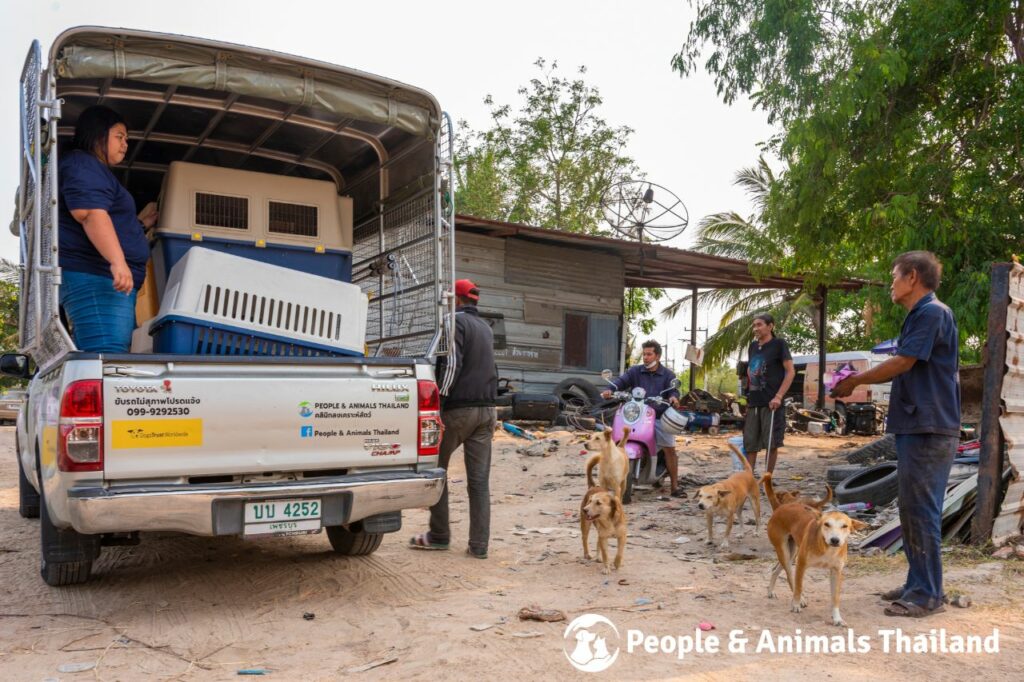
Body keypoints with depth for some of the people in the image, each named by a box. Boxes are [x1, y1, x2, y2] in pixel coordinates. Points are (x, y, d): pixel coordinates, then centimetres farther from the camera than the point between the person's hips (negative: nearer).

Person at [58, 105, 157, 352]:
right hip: (95, 279, -11)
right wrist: (118, 261, -31)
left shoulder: (96, 170, 30)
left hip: (103, 279, 11)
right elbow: (91, 214, -22)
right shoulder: (82, 164, -4)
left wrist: (142, 224, 37)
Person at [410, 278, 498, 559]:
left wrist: (439, 399, -15)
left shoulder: (456, 321, -7)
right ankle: (479, 544, 4)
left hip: (458, 408, -6)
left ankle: (439, 535, 14)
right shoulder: (485, 327, 17)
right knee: (479, 480, 5)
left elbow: (452, 364, -17)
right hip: (486, 410, 6)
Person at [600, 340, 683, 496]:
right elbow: (621, 381, -5)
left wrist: (673, 397, -30)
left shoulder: (668, 375, 8)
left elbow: (673, 390, -5)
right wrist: (610, 389, -26)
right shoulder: (635, 371, 9)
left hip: (659, 417, 0)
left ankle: (675, 486, 3)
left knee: (670, 449, -6)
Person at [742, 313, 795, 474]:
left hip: (771, 403, -6)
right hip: (753, 402, 6)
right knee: (749, 444, 5)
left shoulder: (778, 344, -4)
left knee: (771, 443, 1)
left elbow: (791, 372, -9)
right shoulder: (753, 346, 13)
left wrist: (778, 396, -16)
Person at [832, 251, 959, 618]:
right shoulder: (918, 316, 18)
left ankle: (928, 594, 4)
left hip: (929, 431, -10)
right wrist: (857, 382, 14)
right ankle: (917, 584, 23)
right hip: (914, 427, 10)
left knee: (922, 512, -4)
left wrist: (856, 380, -5)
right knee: (911, 511, 14)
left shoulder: (933, 313, -13)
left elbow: (902, 363, -16)